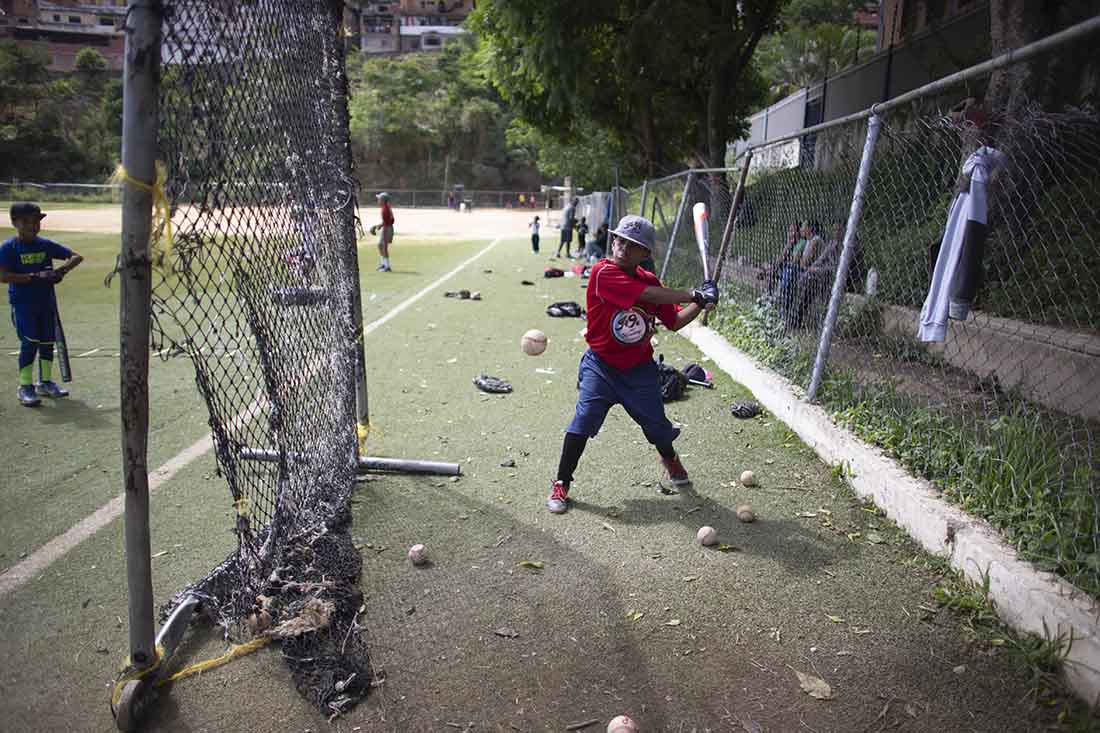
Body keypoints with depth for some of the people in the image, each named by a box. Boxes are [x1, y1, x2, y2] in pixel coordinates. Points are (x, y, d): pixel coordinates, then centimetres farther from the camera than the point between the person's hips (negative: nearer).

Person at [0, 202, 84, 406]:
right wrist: (35, 277, -23)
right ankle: (25, 387, 2)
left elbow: (76, 257, 3)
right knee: (29, 342, -8)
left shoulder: (46, 245, 3)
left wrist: (62, 270, -15)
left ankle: (46, 383, 24)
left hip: (47, 301, 4)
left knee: (47, 342, 11)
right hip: (22, 303, -4)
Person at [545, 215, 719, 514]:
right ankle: (561, 483, -1)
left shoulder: (650, 280, 1)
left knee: (656, 423, 11)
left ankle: (670, 459, 45)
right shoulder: (603, 272, -19)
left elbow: (674, 322, 7)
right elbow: (648, 295, -28)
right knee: (585, 417, -16)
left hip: (639, 369, 5)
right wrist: (693, 295, -23)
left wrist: (699, 305, -8)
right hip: (601, 365, -4)